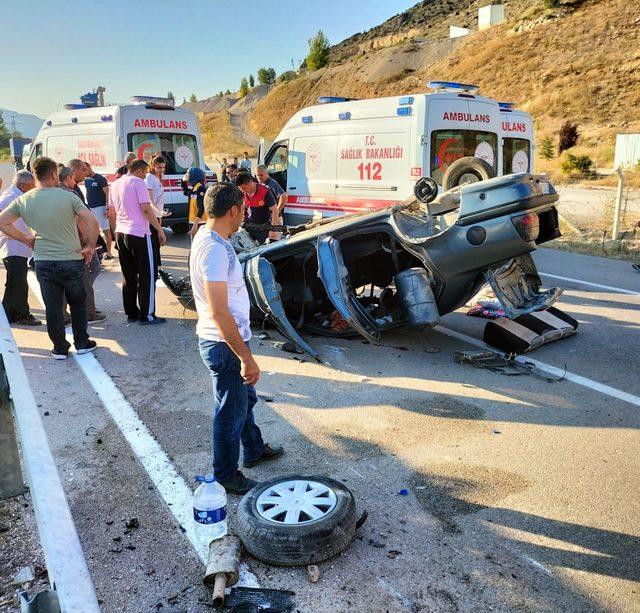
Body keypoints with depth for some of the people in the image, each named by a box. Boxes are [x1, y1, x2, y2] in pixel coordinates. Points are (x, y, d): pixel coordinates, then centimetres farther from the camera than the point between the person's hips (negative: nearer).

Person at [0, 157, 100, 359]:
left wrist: (25, 239, 8)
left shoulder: (23, 200, -1)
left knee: (52, 306, 11)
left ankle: (60, 348, 18)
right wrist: (90, 246, -8)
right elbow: (92, 222, -19)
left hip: (43, 263, 2)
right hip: (72, 260, -2)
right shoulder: (68, 196, -11)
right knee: (78, 303, 15)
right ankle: (82, 343, 23)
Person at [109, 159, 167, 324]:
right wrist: (160, 230, -13)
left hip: (121, 233, 8)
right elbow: (146, 208, -16)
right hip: (138, 234, -8)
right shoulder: (138, 182, -7)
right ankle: (146, 315, 0)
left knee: (129, 276, 13)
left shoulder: (115, 184, 16)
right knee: (148, 274, -1)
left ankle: (131, 313, 17)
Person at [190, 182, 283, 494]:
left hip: (228, 339, 10)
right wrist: (246, 358, -27)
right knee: (231, 411, 7)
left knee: (245, 397, 26)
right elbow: (218, 313, -30)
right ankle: (226, 476, 26)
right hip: (224, 344, -10)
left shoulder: (207, 237, 5)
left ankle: (254, 450, 46)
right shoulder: (214, 249, -27)